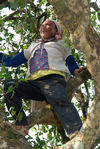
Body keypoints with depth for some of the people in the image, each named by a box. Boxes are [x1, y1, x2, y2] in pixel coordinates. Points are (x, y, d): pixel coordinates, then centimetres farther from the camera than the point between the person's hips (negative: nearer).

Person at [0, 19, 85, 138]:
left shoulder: (60, 44, 29)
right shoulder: (33, 47, 38)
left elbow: (71, 64, 24)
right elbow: (13, 61, 37)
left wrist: (76, 71, 1)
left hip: (52, 79, -4)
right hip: (33, 83, 4)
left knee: (58, 99, -36)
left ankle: (77, 133, -58)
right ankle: (21, 125, -33)